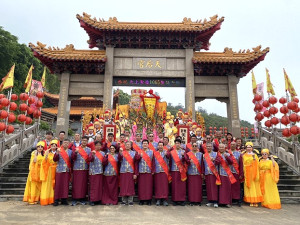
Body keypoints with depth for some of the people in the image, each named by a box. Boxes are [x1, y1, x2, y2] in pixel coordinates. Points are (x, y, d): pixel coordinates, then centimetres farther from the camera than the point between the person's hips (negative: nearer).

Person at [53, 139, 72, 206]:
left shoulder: (70, 151, 8)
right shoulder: (59, 150, 3)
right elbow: (54, 159, -9)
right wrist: (57, 153, -21)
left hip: (67, 170, 2)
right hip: (59, 170, -1)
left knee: (66, 185, 4)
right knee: (58, 185, 0)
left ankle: (64, 199, 13)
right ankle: (56, 199, 9)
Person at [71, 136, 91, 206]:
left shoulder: (89, 149, 9)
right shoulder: (77, 148, 4)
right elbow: (73, 158, -7)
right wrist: (75, 152, -24)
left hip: (85, 169, 2)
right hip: (77, 169, -1)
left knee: (84, 184, 5)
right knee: (76, 184, 0)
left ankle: (82, 198, 15)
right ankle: (75, 199, 9)